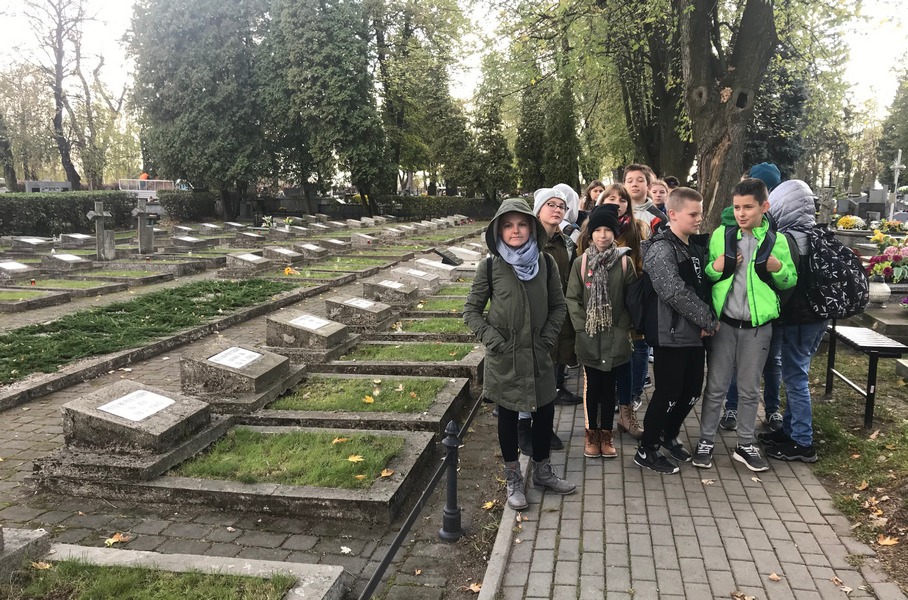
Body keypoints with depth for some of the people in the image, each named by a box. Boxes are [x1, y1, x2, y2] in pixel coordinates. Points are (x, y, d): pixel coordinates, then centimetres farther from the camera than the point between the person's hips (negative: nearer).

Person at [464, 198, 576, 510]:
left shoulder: (545, 263, -2)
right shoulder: (489, 267, -9)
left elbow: (559, 306, 7)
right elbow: (471, 310, -2)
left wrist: (549, 337, -5)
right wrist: (491, 339, -13)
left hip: (539, 355, 3)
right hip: (504, 358, -2)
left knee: (545, 412, 12)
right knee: (508, 416, 10)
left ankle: (542, 471, 34)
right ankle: (513, 480, 27)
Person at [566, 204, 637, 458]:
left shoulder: (625, 263, -1)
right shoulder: (581, 263, -1)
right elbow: (572, 298, -1)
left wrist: (623, 327, -7)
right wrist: (582, 325, -8)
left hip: (616, 337, 0)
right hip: (589, 337, 0)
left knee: (609, 386, 9)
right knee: (592, 385, 8)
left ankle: (606, 432, 23)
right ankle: (591, 432, 23)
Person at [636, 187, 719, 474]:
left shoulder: (696, 246, 13)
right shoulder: (661, 249, -14)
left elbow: (703, 286, 15)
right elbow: (676, 293, -23)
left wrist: (708, 320, -2)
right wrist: (709, 320, -17)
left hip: (695, 332, 8)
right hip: (671, 333, -8)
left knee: (692, 390, 15)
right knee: (668, 393, -1)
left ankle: (669, 435, 35)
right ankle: (646, 450, 13)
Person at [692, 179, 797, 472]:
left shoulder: (777, 240, 1)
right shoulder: (720, 234, 0)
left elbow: (790, 282, 10)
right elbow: (703, 276, 7)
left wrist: (778, 268, -11)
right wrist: (715, 268, -14)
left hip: (758, 326, 1)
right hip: (723, 322, 0)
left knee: (750, 389, 12)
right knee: (716, 386, 6)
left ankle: (745, 445, 26)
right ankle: (706, 441, 20)